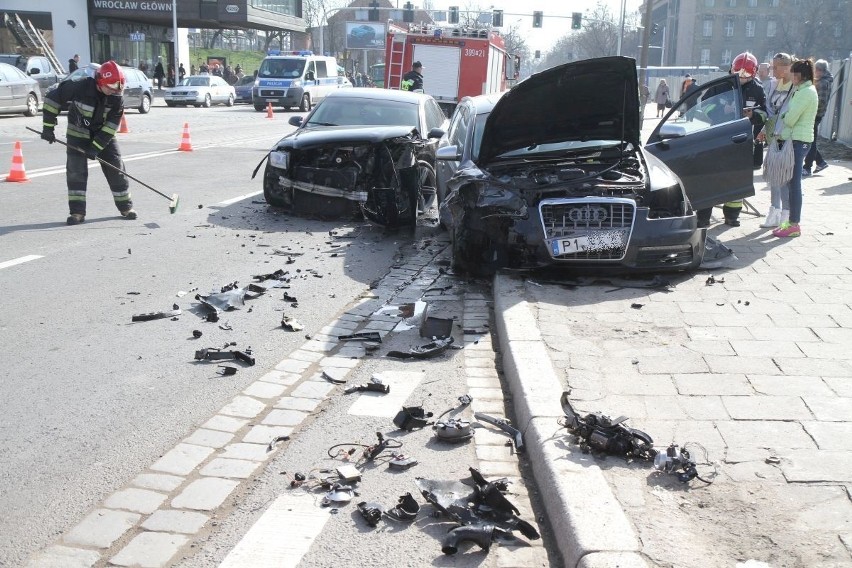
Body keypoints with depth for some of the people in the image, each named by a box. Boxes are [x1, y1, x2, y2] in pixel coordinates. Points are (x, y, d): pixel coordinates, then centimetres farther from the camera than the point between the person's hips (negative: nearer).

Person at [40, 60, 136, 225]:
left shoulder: (116, 98, -19)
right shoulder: (79, 87, -29)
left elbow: (111, 125, -16)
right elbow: (52, 97, -18)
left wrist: (96, 147, -22)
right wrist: (48, 127, -17)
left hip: (103, 133, 2)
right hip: (78, 132, -2)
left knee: (116, 168, 0)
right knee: (76, 170, -10)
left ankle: (125, 207, 14)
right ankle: (77, 212, -5)